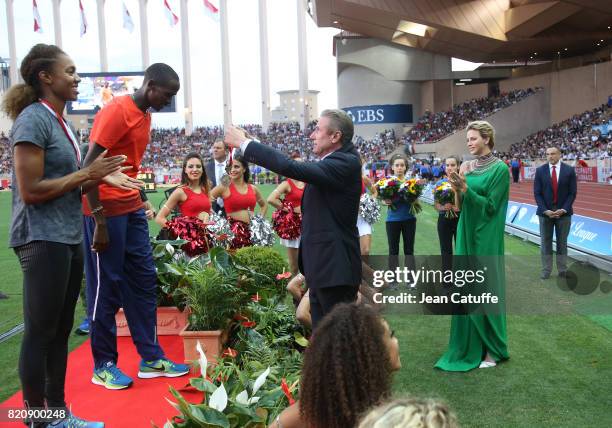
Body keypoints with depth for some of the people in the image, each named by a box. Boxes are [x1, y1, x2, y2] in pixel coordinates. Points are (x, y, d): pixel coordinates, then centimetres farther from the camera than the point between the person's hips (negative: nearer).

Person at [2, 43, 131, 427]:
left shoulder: (61, 122, 14)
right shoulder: (33, 120, -12)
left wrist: (96, 178, 4)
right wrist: (85, 174, -14)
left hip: (69, 237, 9)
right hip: (42, 239, -9)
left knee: (60, 331, 14)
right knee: (39, 333, 0)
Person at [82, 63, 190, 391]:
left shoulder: (145, 115, 12)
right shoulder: (117, 110, -15)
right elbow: (89, 166, -19)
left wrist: (138, 203, 12)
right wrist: (99, 221, -21)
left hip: (131, 209, 9)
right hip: (106, 210, -9)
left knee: (143, 280, 10)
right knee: (107, 287, 0)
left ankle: (151, 358, 19)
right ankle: (103, 366, 14)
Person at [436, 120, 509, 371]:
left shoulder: (499, 169, -10)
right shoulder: (467, 167, 8)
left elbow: (491, 206, -14)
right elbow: (459, 206, 8)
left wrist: (466, 189, -21)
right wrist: (457, 189, -11)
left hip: (486, 237, -6)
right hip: (466, 233, 6)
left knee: (485, 289, 1)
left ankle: (491, 350, 14)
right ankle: (470, 345, 21)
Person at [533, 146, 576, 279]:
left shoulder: (569, 170, -1)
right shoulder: (540, 170, 0)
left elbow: (572, 193, -1)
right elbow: (537, 193, -1)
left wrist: (564, 209, -12)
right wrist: (545, 210, -12)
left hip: (563, 212, 0)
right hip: (545, 212, 0)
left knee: (562, 242, 8)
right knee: (545, 243, 5)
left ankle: (563, 270, 16)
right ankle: (546, 270, 12)